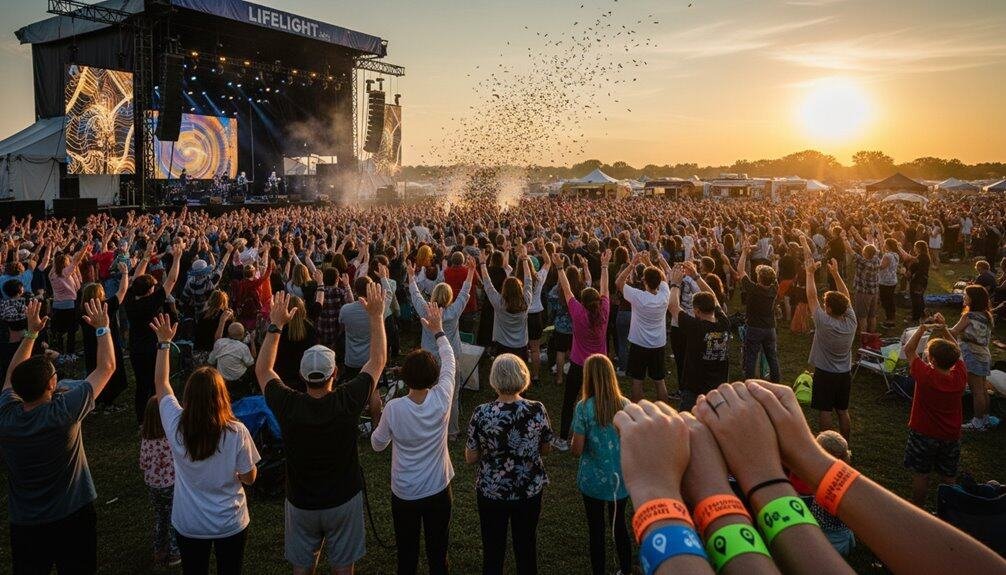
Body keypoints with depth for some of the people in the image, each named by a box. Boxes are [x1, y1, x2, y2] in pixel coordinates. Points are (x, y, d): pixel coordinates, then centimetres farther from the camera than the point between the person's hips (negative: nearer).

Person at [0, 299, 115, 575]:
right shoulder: (63, 412, -27)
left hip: (23, 522, 4)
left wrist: (31, 332, 8)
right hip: (72, 517, -3)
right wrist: (103, 327, -4)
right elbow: (106, 367, -17)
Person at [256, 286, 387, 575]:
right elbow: (378, 360, -10)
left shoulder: (288, 405, -22)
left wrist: (276, 325, -2)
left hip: (300, 502, 1)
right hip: (343, 500, -1)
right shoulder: (347, 402, -24)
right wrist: (376, 315, -4)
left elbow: (262, 370, -2)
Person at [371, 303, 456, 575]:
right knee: (438, 552, 17)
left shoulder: (393, 408, -22)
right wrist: (438, 330, 7)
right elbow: (449, 362, -2)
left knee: (407, 553, 17)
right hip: (439, 490, 1)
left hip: (404, 493, -1)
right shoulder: (442, 400, -20)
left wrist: (379, 429, 14)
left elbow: (377, 445, -4)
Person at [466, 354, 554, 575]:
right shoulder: (538, 411, -16)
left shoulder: (481, 414, -21)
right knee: (527, 546, 22)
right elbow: (546, 449, -1)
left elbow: (470, 458, -11)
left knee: (493, 549, 18)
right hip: (530, 490, 2)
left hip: (491, 491, -1)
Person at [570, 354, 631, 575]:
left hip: (593, 480, -3)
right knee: (620, 526, 21)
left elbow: (577, 449, -15)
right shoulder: (625, 404, -7)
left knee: (596, 530, 13)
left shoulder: (584, 407, -17)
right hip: (620, 478, 3)